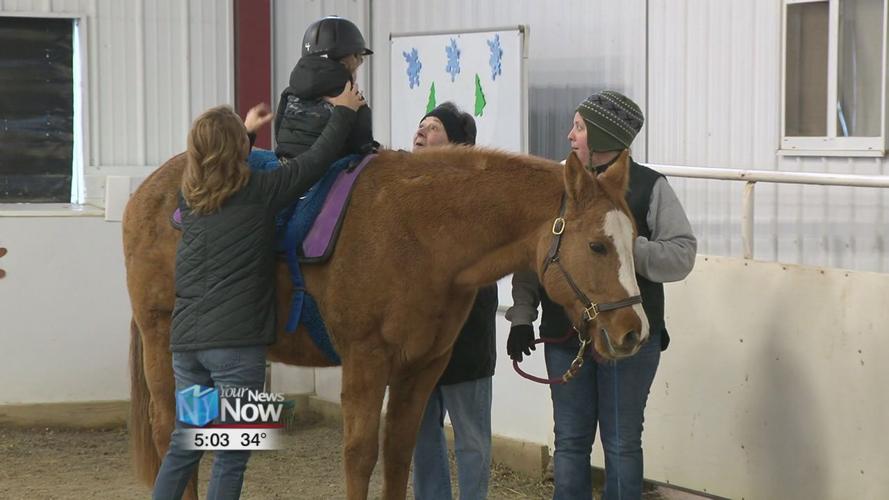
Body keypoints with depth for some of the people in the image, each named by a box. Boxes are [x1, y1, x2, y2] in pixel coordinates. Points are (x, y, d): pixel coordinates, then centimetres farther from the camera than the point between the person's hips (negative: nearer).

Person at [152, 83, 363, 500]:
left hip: (185, 341, 6)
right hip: (237, 344, -6)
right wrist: (344, 112, 16)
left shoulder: (189, 196, 8)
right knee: (231, 456, 0)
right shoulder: (259, 192, -8)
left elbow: (213, 162, 32)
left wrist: (246, 131, 45)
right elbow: (317, 160, 0)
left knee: (183, 447, 16)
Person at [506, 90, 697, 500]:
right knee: (569, 441, 10)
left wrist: (629, 246, -26)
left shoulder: (649, 187, -6)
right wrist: (521, 317, -2)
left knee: (622, 443, 6)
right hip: (564, 337, 3)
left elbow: (682, 255, -11)